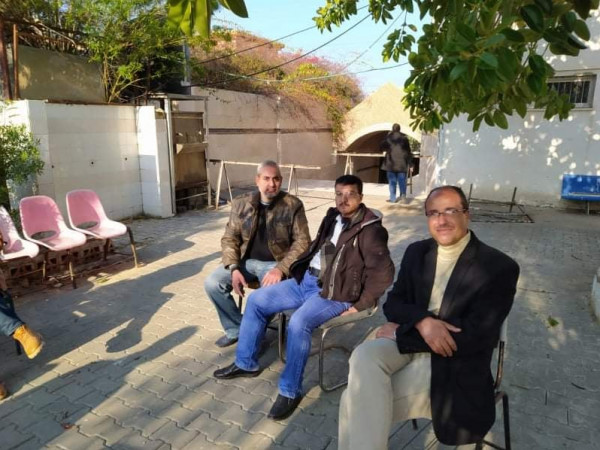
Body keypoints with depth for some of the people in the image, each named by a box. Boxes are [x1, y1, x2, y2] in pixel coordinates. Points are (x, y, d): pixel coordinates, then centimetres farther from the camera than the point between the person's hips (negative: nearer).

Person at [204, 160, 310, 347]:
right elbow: (229, 238, 4)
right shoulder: (241, 203, 2)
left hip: (274, 263, -3)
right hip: (245, 260, 4)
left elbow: (302, 241, -9)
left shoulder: (293, 205, -7)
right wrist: (234, 268, -13)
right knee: (212, 283, -15)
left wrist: (281, 269, -23)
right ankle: (236, 328, 7)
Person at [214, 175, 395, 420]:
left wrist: (360, 305, -16)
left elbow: (383, 272, -19)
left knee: (299, 322, -33)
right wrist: (300, 270, 13)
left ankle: (290, 391, -12)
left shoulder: (370, 229, -13)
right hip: (306, 280, 9)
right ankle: (246, 363, 19)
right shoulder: (333, 217, 12)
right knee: (257, 300, 4)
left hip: (335, 292, -8)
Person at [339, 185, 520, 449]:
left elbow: (476, 337, -17)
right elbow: (393, 302, 5)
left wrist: (401, 332, -14)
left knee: (356, 400, -21)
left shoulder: (499, 268, -11)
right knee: (364, 356, -29)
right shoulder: (416, 252, 6)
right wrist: (422, 321, -19)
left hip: (450, 362, -5)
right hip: (408, 346, 5)